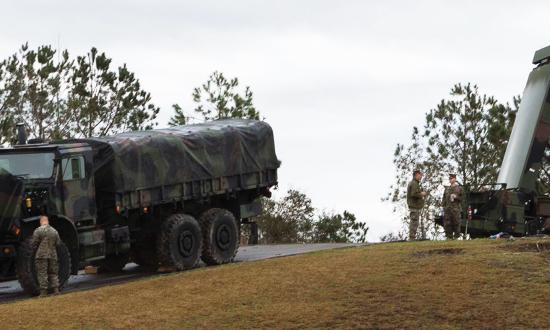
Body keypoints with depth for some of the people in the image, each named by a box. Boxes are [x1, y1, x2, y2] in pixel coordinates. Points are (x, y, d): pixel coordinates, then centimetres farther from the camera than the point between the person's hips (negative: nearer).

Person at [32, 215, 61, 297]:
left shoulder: (38, 231, -6)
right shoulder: (54, 231, 9)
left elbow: (34, 244, -7)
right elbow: (58, 244, 12)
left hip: (41, 255, -4)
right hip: (53, 255, 4)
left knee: (42, 273, -1)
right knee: (53, 273, 13)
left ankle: (43, 291, -5)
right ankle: (56, 289, 5)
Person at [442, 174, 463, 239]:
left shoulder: (459, 188, 5)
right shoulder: (447, 189, 16)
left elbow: (462, 199, 2)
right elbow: (444, 199, 16)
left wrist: (456, 197, -15)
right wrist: (444, 209, 8)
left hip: (456, 209, -4)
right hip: (447, 209, 4)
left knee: (456, 224, -5)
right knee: (447, 224, -2)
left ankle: (456, 237, 1)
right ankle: (449, 237, 3)